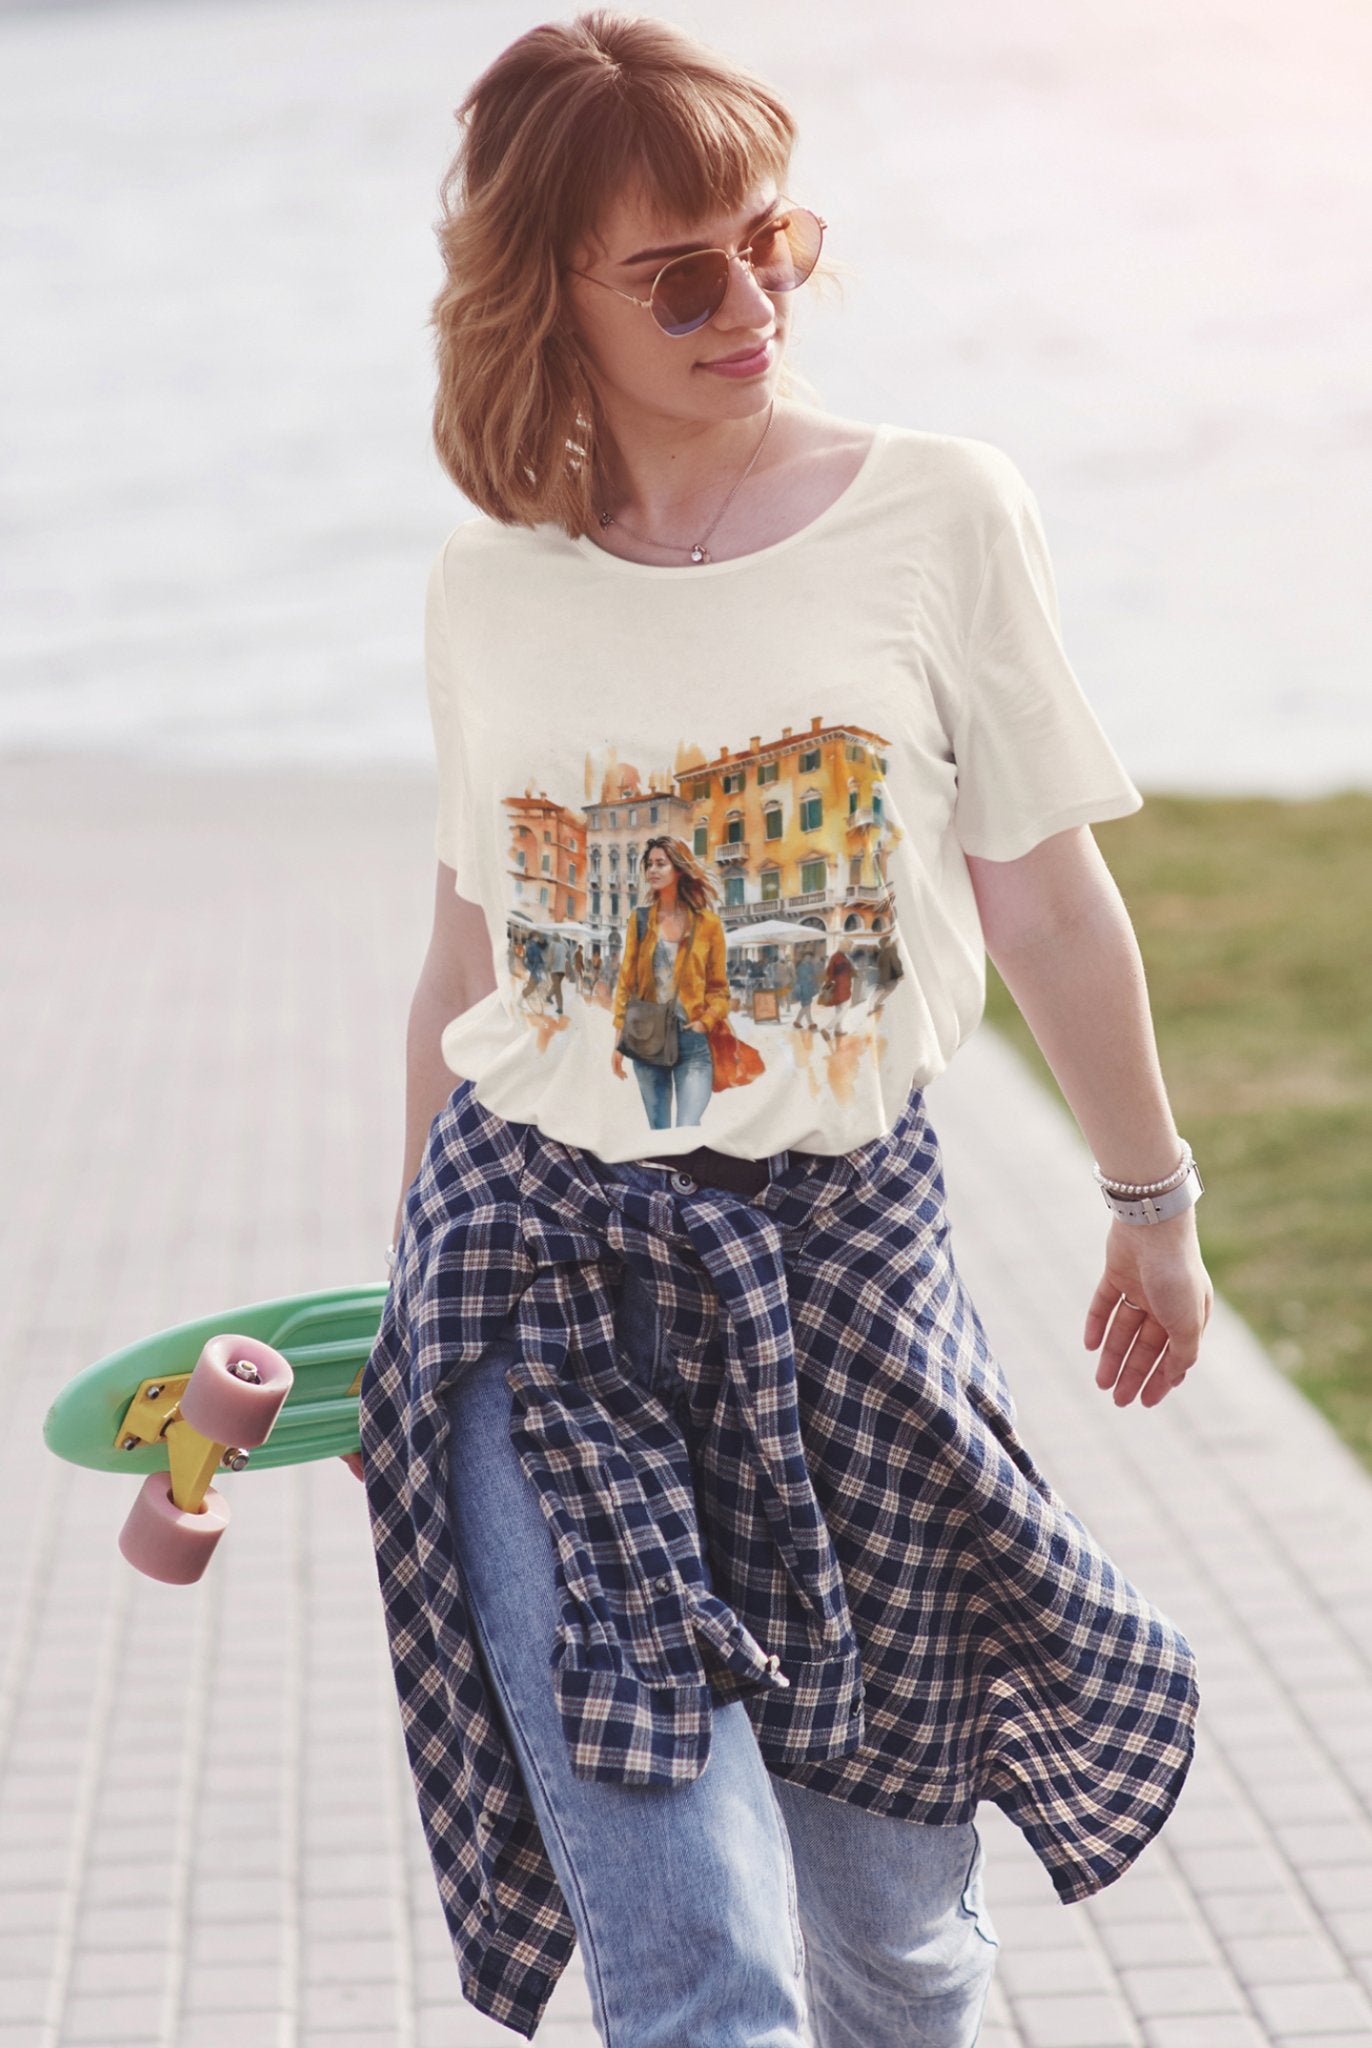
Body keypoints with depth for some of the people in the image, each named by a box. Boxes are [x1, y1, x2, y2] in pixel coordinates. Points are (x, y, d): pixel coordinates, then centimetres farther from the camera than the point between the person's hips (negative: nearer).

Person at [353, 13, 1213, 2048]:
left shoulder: (939, 513, -2)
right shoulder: (490, 587, 4)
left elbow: (1045, 898, 6)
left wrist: (1154, 1203, 14)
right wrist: (413, 1264, 22)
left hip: (840, 1237, 0)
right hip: (542, 1247, 0)